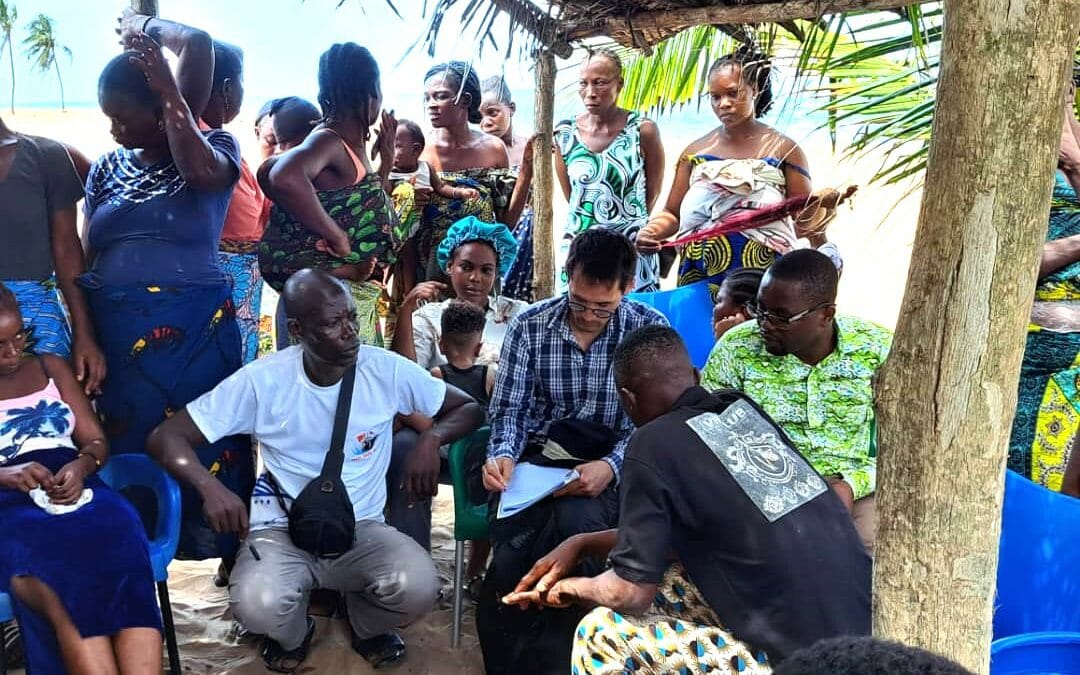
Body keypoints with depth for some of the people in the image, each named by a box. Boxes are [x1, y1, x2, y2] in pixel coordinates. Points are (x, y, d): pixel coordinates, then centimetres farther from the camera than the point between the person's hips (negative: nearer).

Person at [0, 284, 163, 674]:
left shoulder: (51, 367, 23)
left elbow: (96, 441, 18)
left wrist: (80, 466, -5)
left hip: (78, 490, 2)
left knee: (124, 567, -32)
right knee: (69, 585, -35)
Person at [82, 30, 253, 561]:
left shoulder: (214, 147, 1)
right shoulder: (106, 169, 12)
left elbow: (200, 171, -25)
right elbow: (86, 259, 13)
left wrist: (170, 89, -19)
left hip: (193, 331, -4)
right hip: (116, 332, 4)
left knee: (202, 445, 0)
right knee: (128, 449, 10)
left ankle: (222, 545, 13)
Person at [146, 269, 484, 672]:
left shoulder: (386, 370, -8)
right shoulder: (262, 380, -12)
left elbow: (469, 408, 3)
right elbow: (166, 437, -9)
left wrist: (431, 438, -20)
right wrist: (210, 487, -29)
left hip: (361, 530, 1)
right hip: (282, 531, -1)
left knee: (419, 587, -29)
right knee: (257, 604, -33)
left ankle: (367, 627, 11)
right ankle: (293, 635, 9)